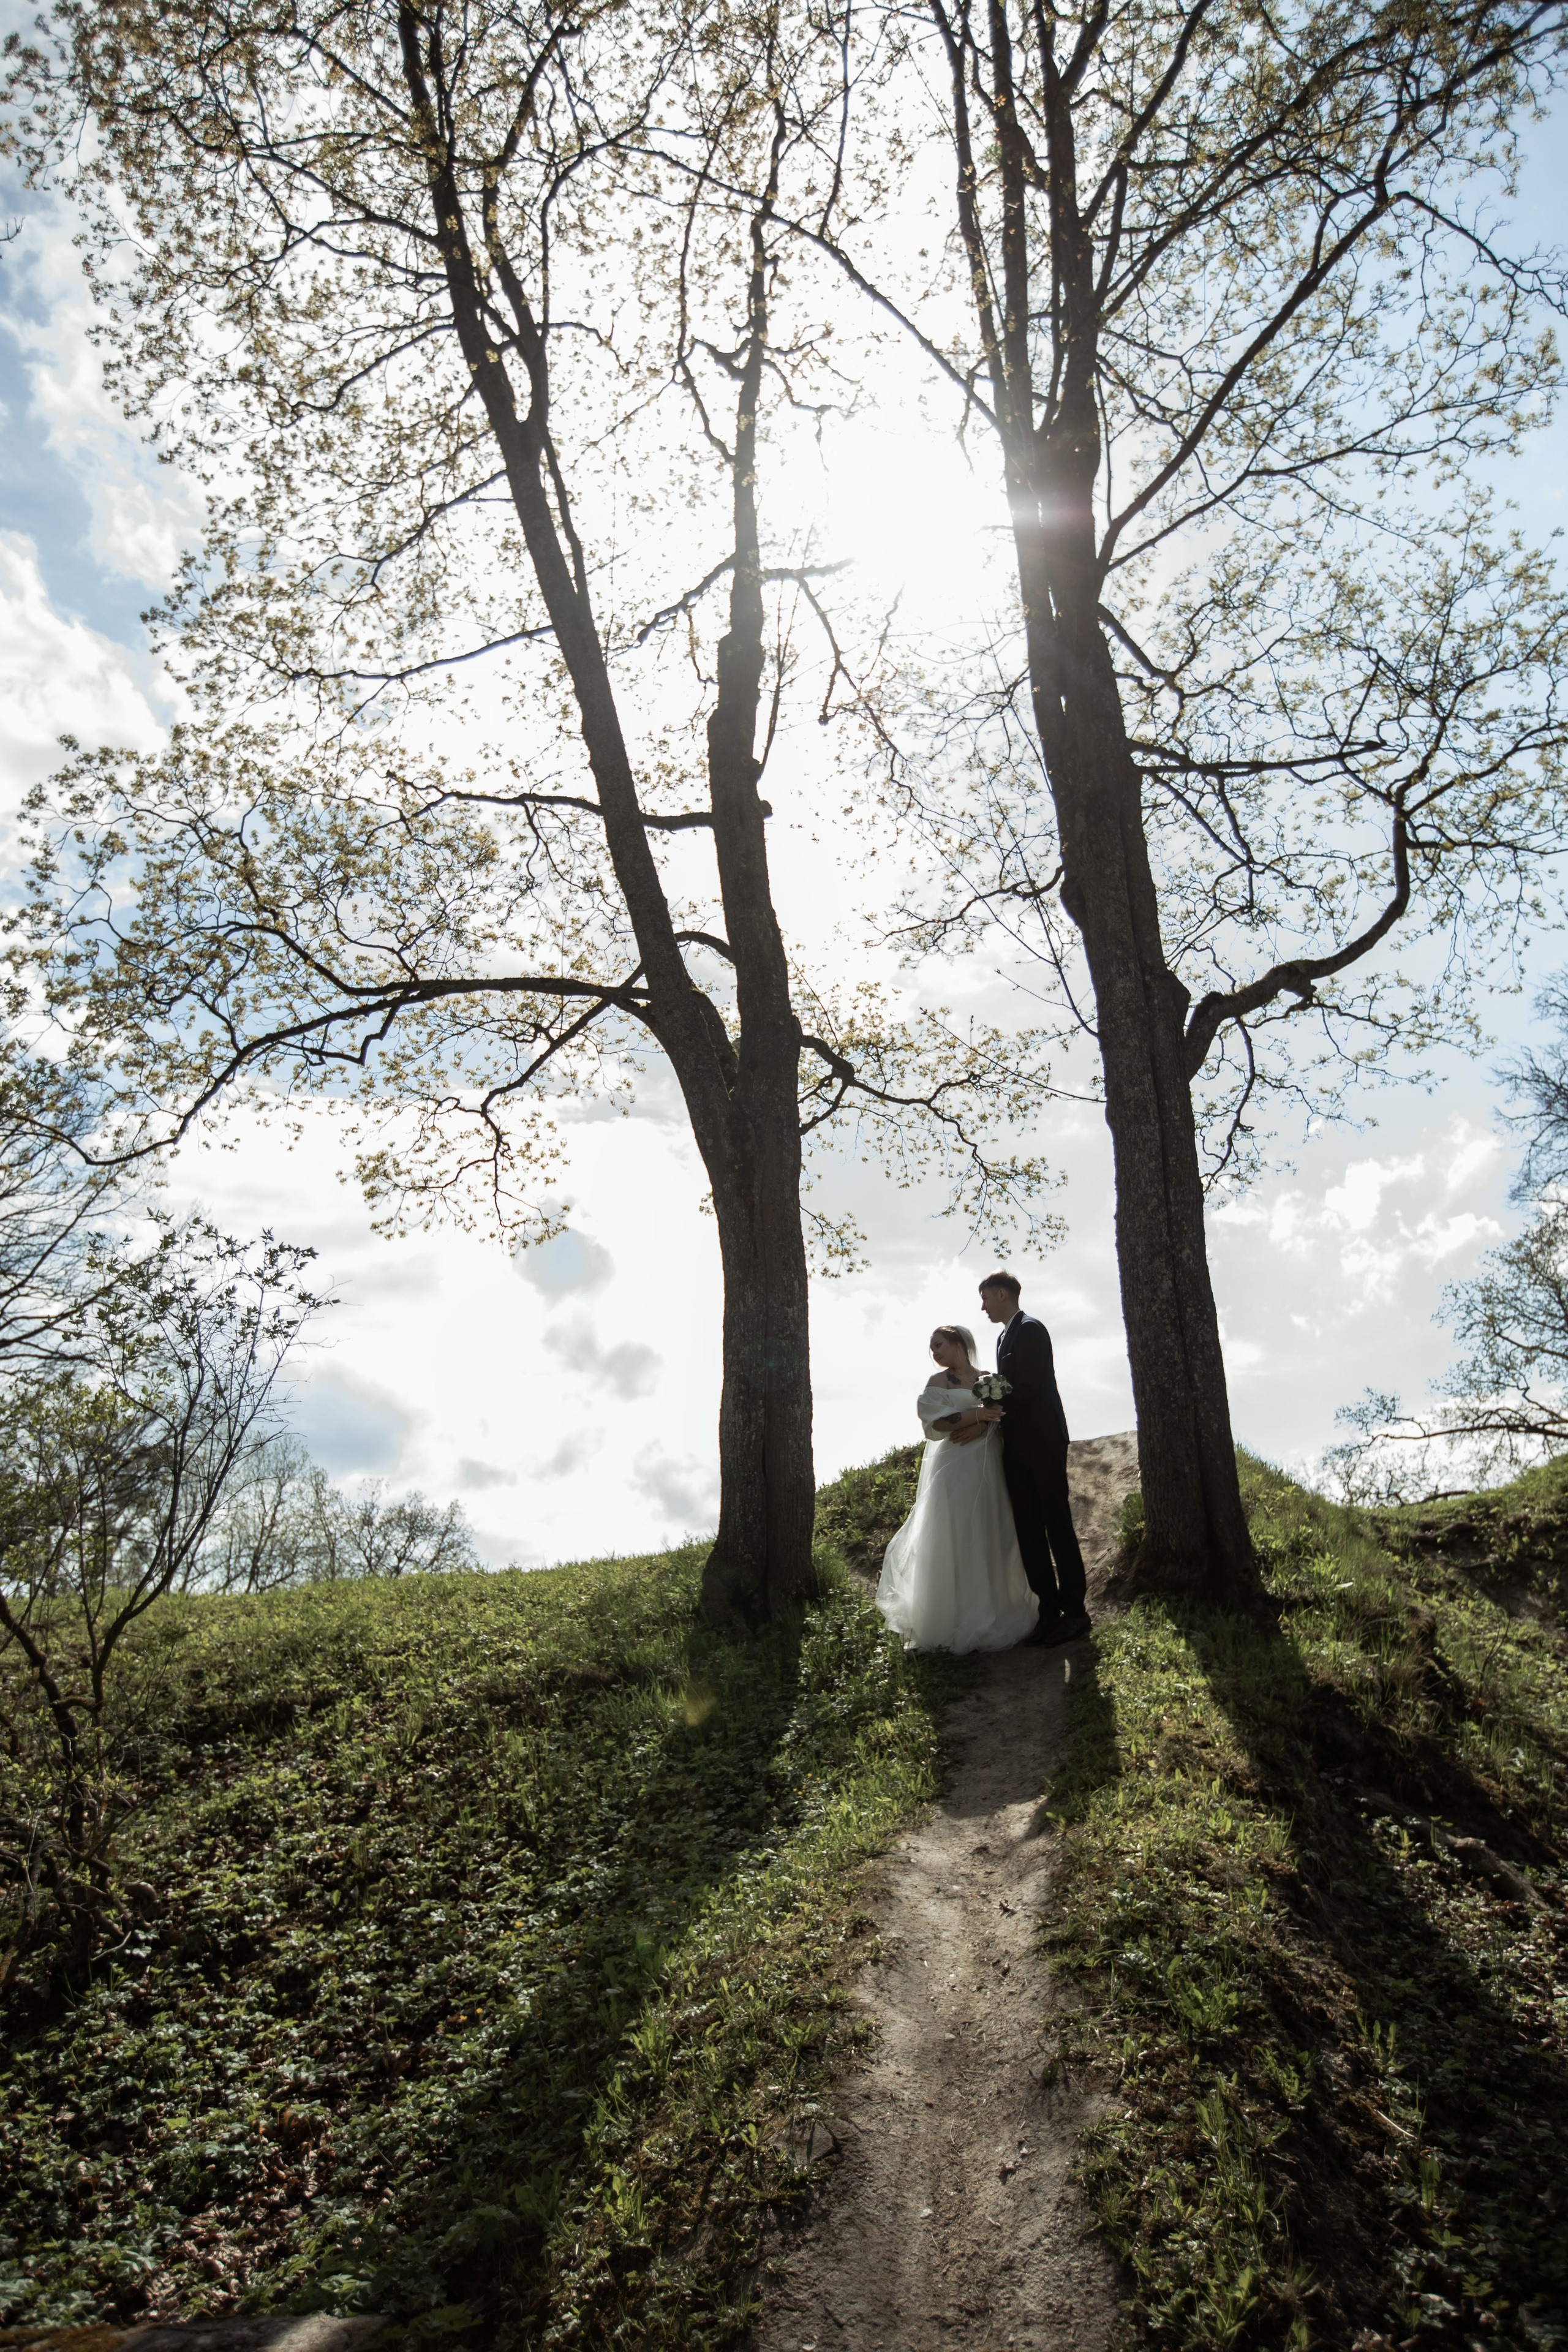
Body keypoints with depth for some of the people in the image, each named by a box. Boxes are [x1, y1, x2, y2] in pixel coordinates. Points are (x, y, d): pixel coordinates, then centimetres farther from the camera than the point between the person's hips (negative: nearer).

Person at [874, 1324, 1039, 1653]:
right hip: (956, 1468, -4)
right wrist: (979, 1414, -14)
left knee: (992, 1538, 4)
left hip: (989, 1468, 4)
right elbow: (934, 1421, -10)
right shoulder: (939, 1381, 4)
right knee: (956, 1541, -6)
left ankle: (996, 1614, 13)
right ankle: (959, 1623, -1)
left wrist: (982, 1426, -13)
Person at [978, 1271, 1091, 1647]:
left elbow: (1027, 1387, -19)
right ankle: (1050, 1609, 11)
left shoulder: (1030, 1329, -10)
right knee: (1029, 1530, 7)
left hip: (1042, 1442, -9)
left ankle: (1074, 1611, 3)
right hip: (1018, 1447, 9)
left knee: (1057, 1524, -3)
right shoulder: (1006, 1337, 19)